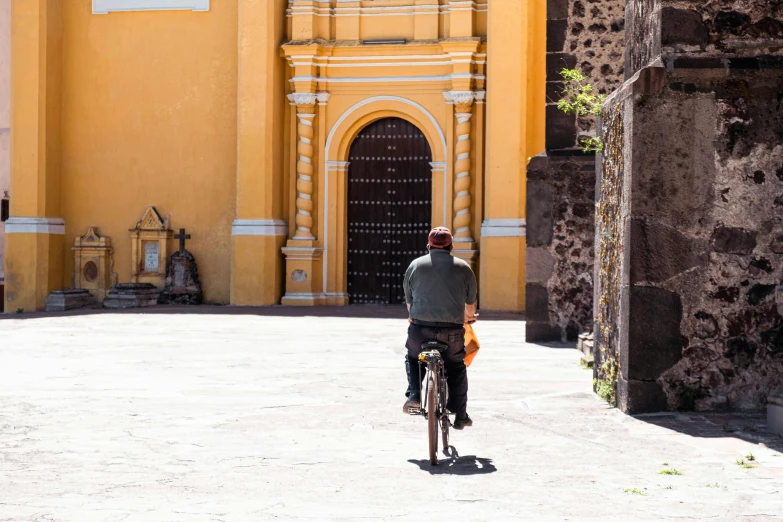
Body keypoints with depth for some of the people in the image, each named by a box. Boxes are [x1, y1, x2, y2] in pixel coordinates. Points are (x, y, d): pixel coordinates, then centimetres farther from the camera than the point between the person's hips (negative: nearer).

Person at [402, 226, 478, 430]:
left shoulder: (416, 265, 6)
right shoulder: (463, 268, 7)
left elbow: (409, 300, 15)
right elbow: (470, 303, 18)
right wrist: (469, 317, 40)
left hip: (420, 329, 0)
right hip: (452, 331, 0)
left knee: (412, 359, 26)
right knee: (457, 368, 19)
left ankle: (413, 397, 6)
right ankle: (460, 416, 15)